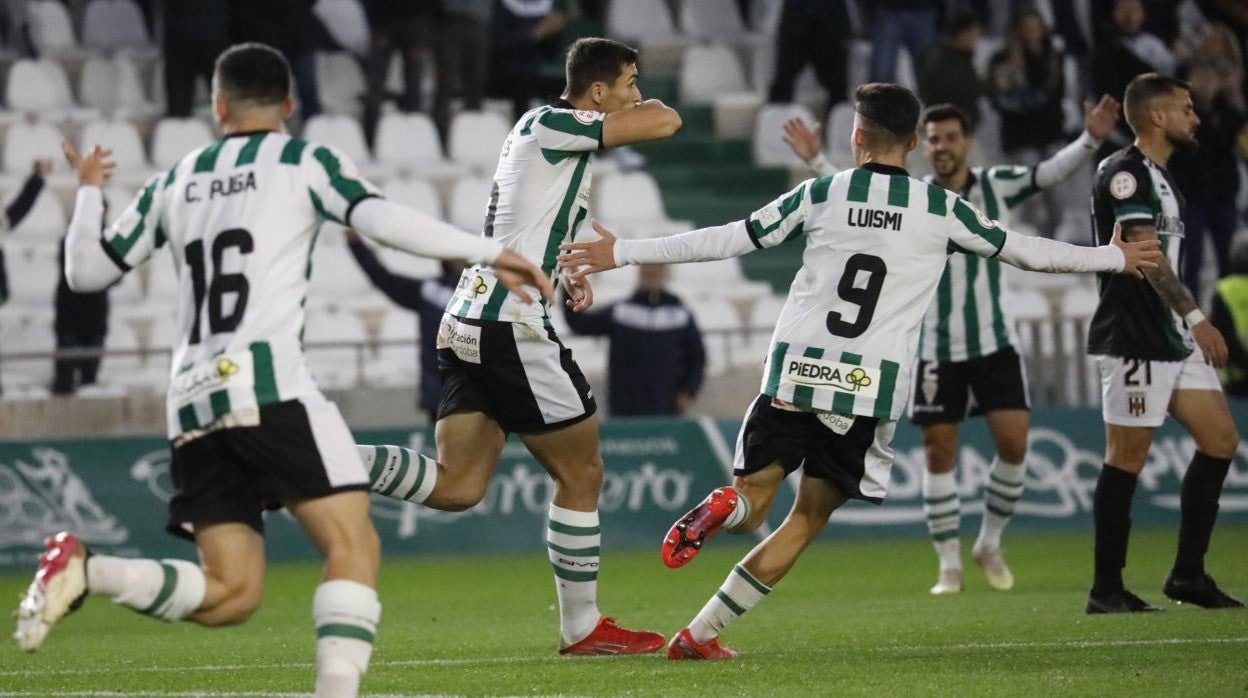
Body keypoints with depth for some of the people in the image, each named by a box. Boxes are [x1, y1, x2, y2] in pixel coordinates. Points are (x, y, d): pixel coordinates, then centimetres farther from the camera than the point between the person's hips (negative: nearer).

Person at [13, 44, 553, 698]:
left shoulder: (175, 182, 21)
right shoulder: (303, 162, 8)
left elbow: (86, 270, 26)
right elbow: (380, 219, -9)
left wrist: (87, 192, 44)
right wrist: (489, 253, -8)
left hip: (191, 402, 5)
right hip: (267, 386, -5)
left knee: (231, 593, 5)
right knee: (354, 546, -7)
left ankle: (82, 568, -13)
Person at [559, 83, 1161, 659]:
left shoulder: (819, 195, 4)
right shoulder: (941, 210, 4)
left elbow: (727, 240, 4)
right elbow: (1021, 251, 14)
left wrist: (622, 253, 11)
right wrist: (1113, 258, 30)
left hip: (795, 373, 0)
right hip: (872, 386, 0)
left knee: (755, 493, 11)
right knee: (810, 516, 10)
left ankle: (728, 505, -28)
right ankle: (701, 633, 1)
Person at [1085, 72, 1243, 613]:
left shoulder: (1158, 175, 18)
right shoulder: (1125, 172, -13)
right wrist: (1195, 317, -25)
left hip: (1172, 338, 10)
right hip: (1134, 339, -10)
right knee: (1127, 457, -6)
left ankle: (1187, 574, 12)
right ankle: (1106, 589, 0)